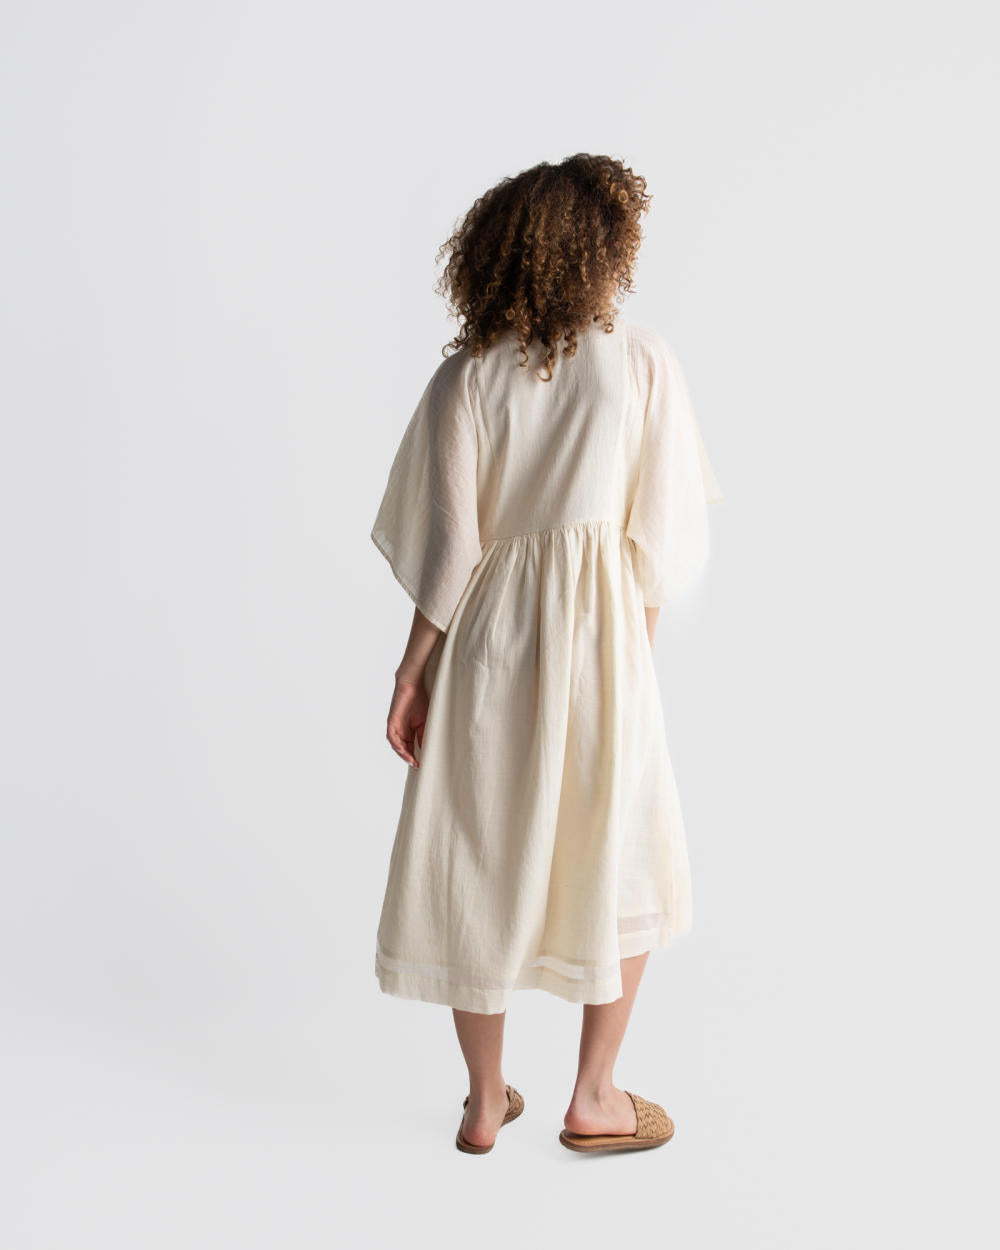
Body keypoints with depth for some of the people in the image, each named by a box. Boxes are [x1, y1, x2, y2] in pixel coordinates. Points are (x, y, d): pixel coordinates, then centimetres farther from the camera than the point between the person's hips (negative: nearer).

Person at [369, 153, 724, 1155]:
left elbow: (447, 545, -6)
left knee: (479, 860, 14)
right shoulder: (642, 361, -6)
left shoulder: (466, 376, -4)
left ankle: (485, 1102, 25)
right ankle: (594, 1098, 23)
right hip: (598, 634, -1)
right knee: (621, 864, 16)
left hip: (483, 642, 2)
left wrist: (412, 669, 2)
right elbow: (663, 532, -3)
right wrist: (638, 645, 11)